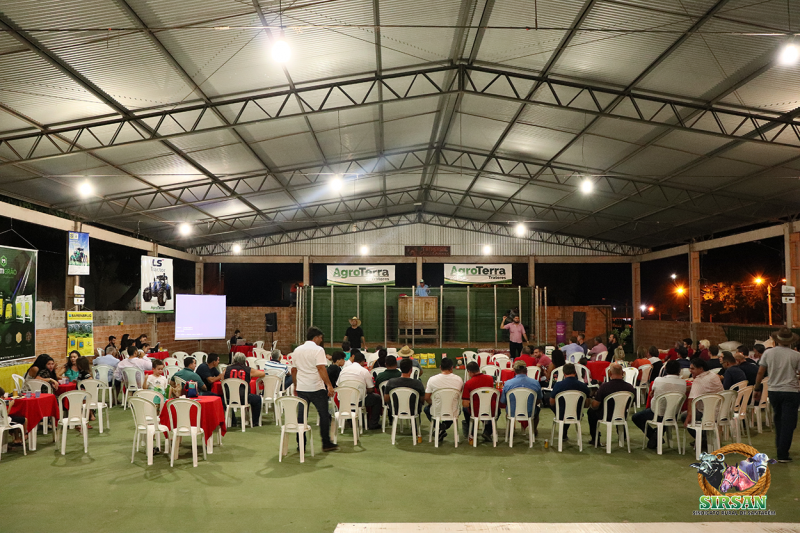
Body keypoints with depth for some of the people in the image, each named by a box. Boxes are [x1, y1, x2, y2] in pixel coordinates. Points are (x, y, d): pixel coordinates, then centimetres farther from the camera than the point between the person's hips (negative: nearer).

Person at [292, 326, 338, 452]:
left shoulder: (297, 350, 11)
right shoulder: (318, 350, -8)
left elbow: (293, 370, 15)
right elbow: (321, 368, -18)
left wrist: (295, 387, 24)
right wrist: (329, 385, -17)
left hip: (301, 388, 5)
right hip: (316, 388, -5)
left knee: (301, 415, 9)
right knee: (324, 415, 6)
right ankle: (326, 444, 11)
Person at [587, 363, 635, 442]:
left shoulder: (604, 386, -25)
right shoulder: (630, 387, -15)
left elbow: (595, 406, -16)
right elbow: (630, 405, 3)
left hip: (607, 417, -4)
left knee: (591, 411, 25)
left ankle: (595, 439, 29)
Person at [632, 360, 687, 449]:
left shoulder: (658, 380, -17)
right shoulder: (683, 383, -12)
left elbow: (652, 394, 2)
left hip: (657, 415, -3)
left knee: (635, 417, 18)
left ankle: (653, 435, 2)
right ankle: (658, 433, 19)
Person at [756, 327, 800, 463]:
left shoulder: (768, 353, -3)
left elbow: (760, 373, 0)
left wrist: (756, 388, 11)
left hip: (773, 391, 3)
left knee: (778, 419, 22)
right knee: (788, 423, 1)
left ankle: (779, 445, 32)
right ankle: (782, 454, -1)